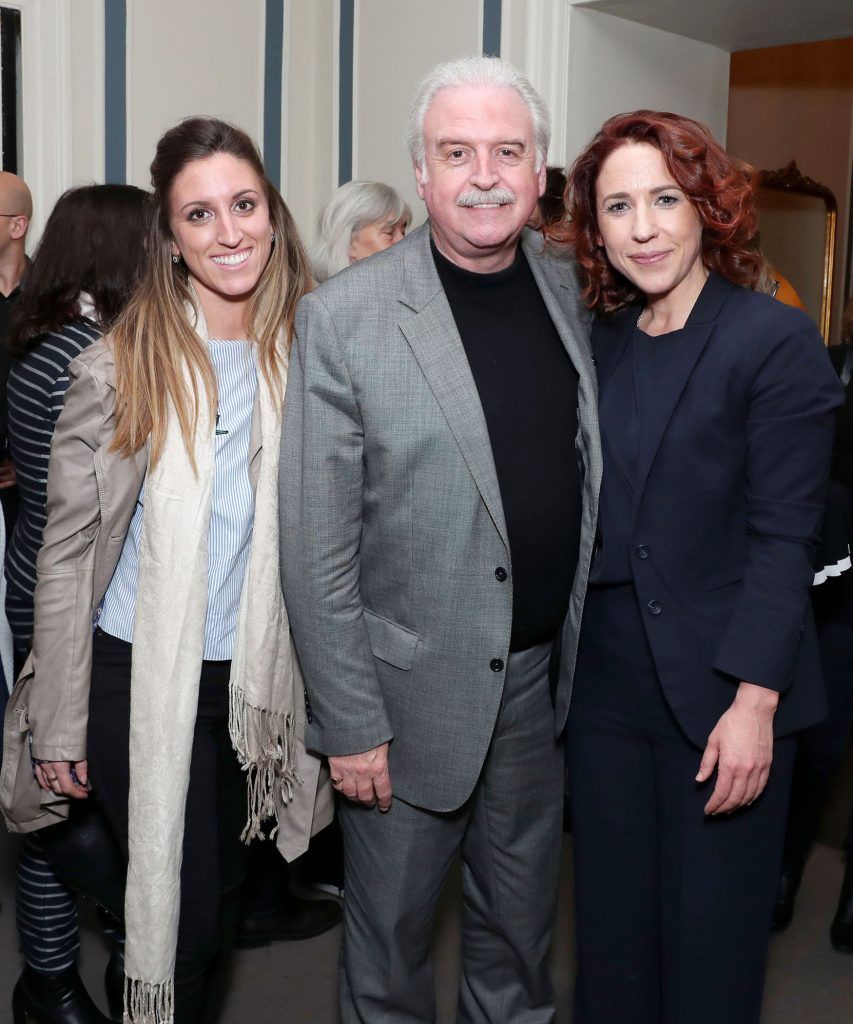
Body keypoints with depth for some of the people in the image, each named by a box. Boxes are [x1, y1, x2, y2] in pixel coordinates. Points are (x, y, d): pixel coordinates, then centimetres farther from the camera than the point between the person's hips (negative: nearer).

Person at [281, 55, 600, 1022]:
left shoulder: (571, 290, 1)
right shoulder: (341, 318, -14)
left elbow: (590, 471, 10)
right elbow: (315, 547, -12)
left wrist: (591, 651, 6)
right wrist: (351, 723, -12)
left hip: (543, 678, 4)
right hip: (413, 688, -4)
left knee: (521, 916, 22)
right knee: (391, 926, 15)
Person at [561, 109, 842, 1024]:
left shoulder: (775, 340, -8)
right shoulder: (601, 345, 7)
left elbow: (782, 536, -12)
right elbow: (585, 522, 9)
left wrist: (754, 702, -18)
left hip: (720, 698, -4)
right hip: (607, 684, 5)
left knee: (710, 947, 8)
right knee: (611, 929, 15)